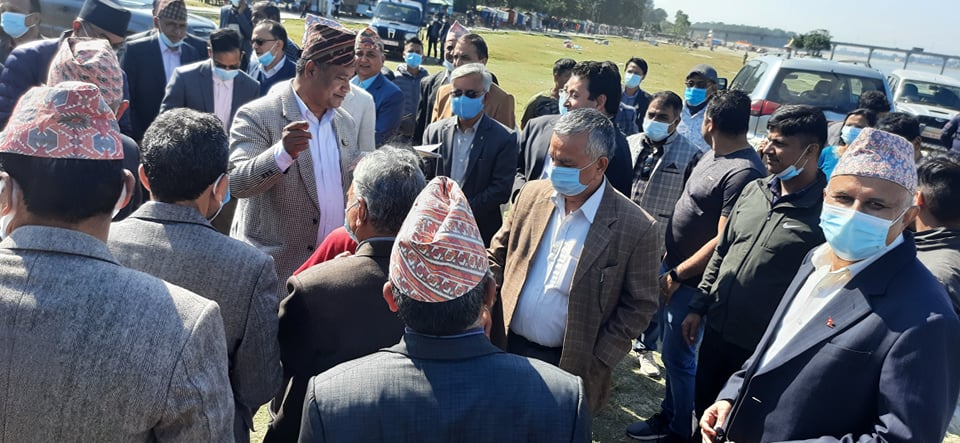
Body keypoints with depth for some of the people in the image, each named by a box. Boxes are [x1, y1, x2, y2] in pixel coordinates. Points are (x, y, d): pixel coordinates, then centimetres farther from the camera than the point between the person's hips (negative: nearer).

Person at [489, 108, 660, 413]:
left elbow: (639, 306, -8)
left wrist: (596, 362, -12)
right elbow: (497, 255, 9)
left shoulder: (635, 227, -15)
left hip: (568, 365, -3)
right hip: (507, 347, 4)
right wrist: (489, 308, -1)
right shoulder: (532, 194, -2)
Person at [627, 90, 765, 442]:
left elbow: (725, 240, -25)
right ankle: (669, 412, 39)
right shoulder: (714, 155, 6)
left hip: (694, 280, -9)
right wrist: (670, 266, 13)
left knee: (678, 356, 6)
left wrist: (677, 274, -17)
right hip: (674, 266, 9)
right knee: (671, 349, 21)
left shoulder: (743, 172, -24)